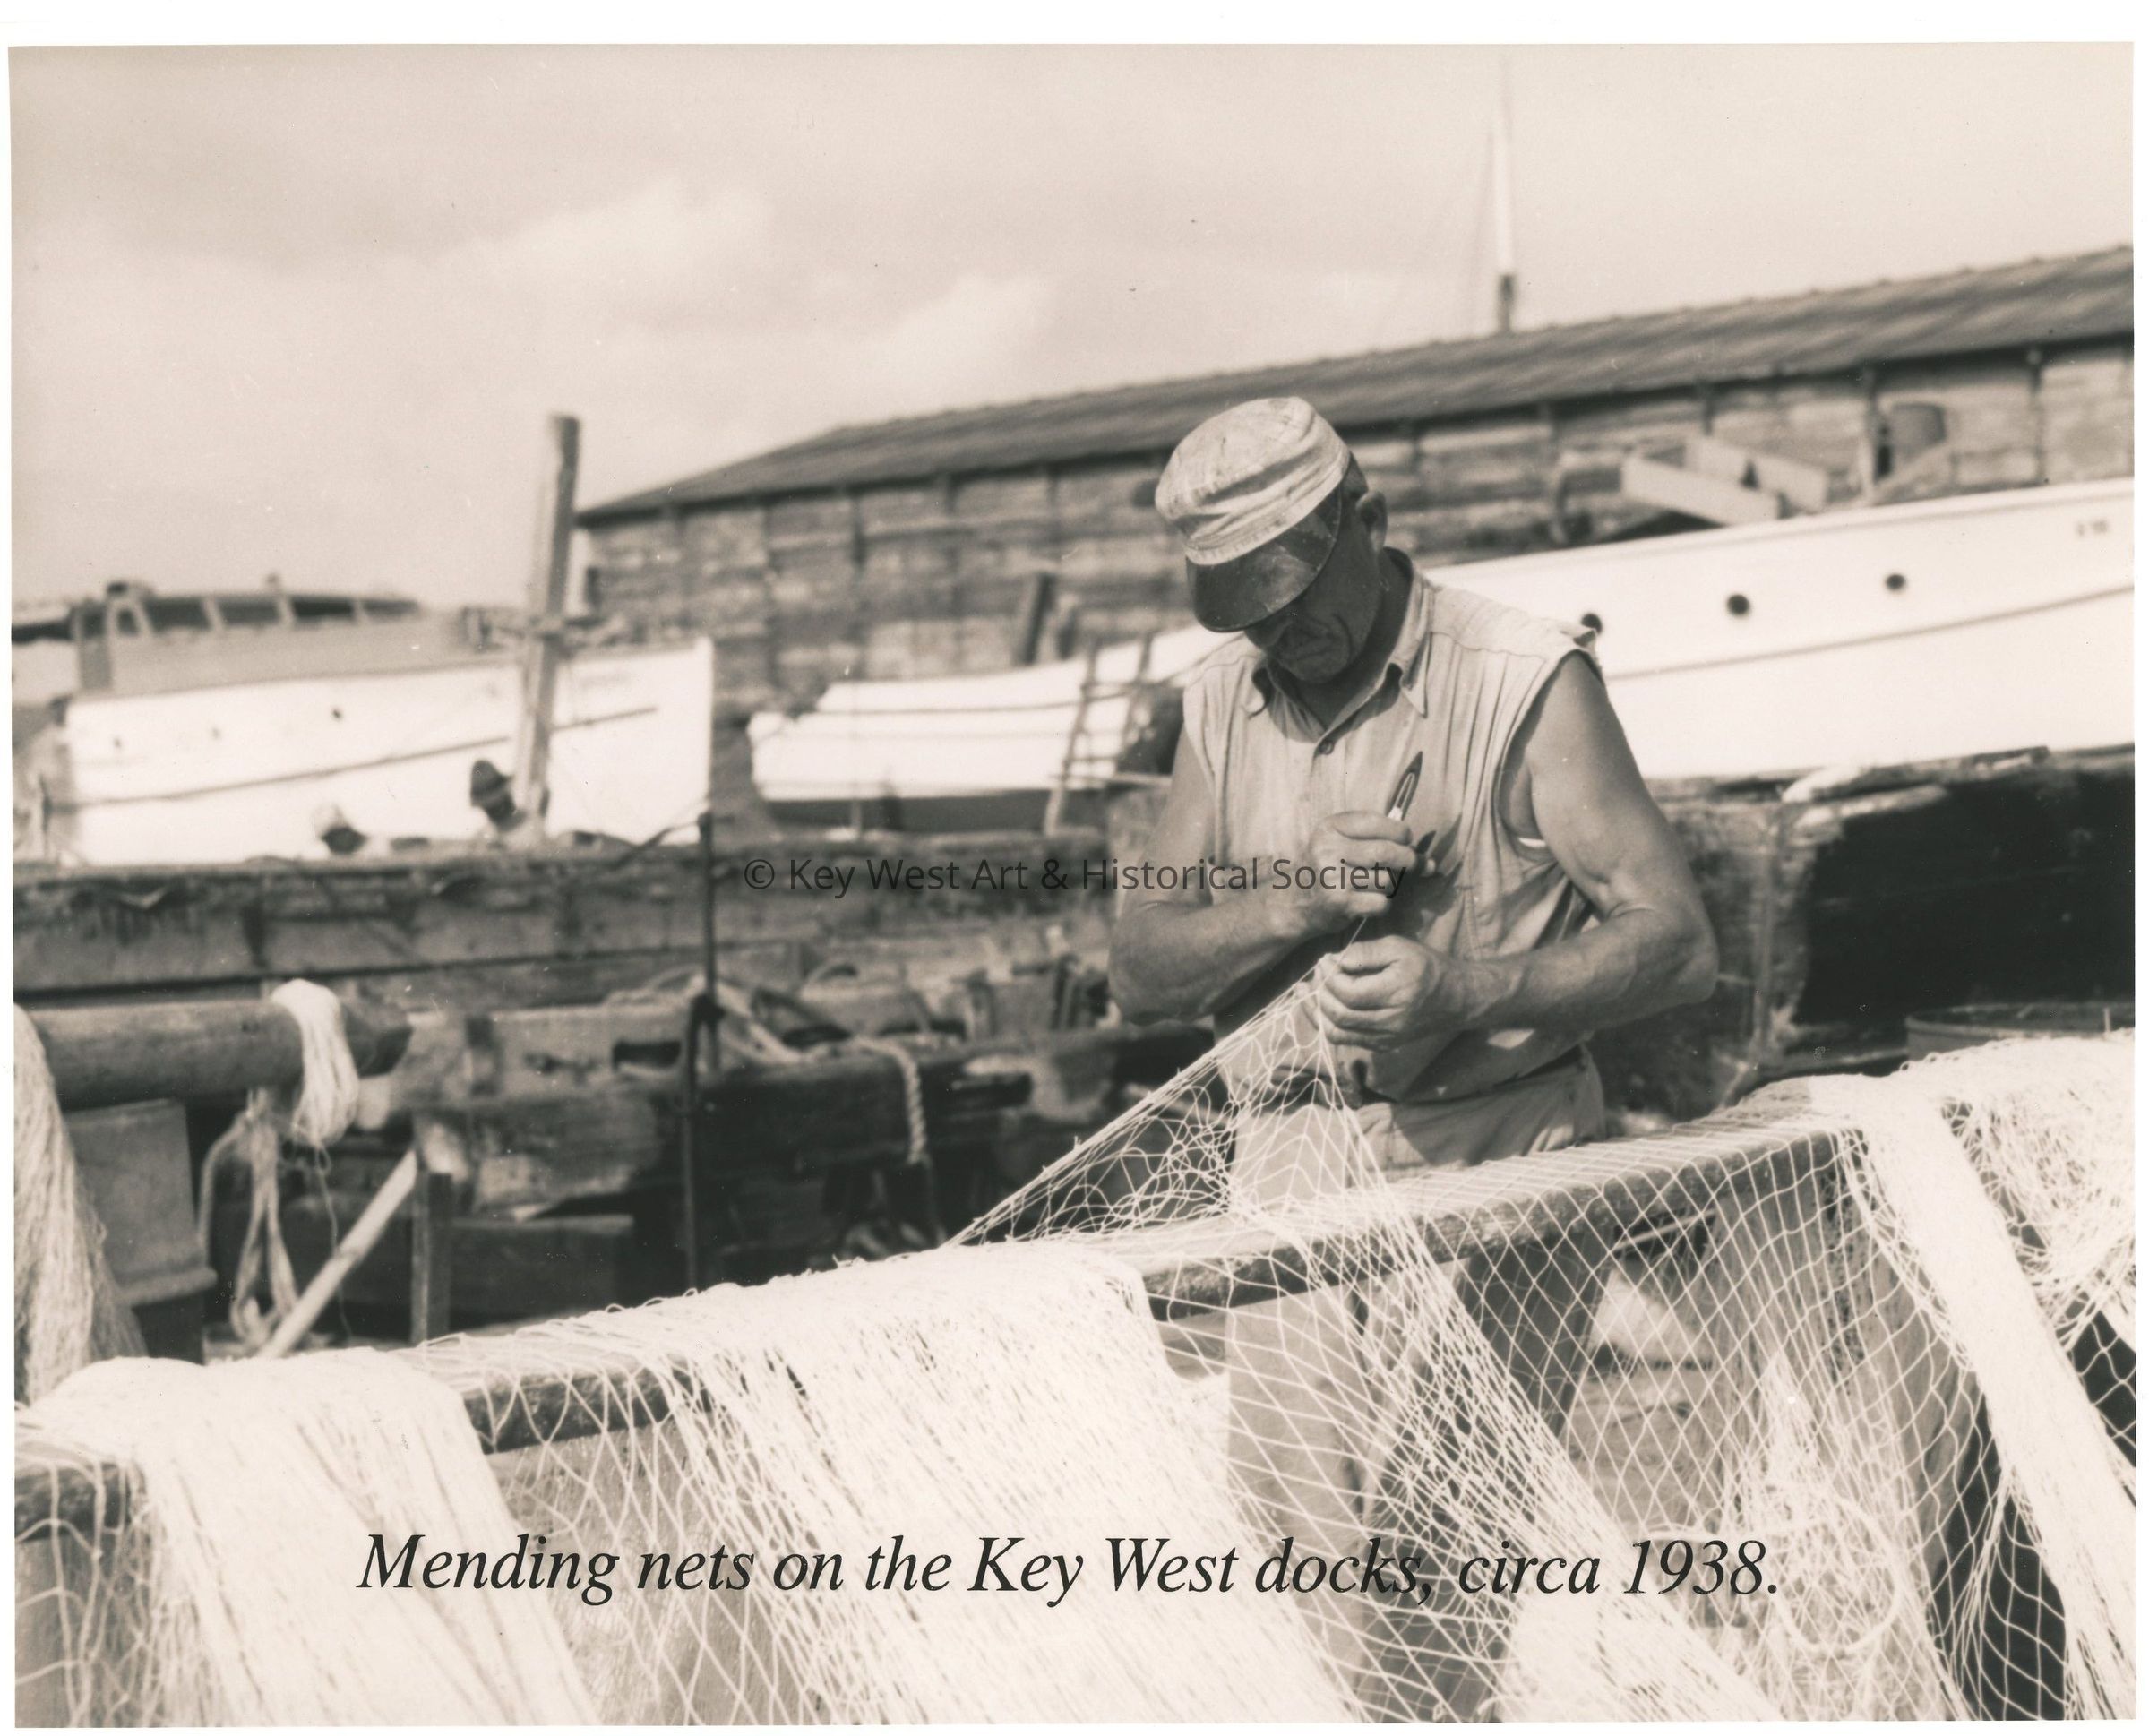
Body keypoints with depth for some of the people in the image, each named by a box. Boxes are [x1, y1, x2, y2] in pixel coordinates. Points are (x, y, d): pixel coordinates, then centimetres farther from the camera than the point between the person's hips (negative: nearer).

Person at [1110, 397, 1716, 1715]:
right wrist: (1293, 900, -14)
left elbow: (1676, 939, -12)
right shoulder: (1224, 703, 8)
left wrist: (1464, 989, -27)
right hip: (1296, 1150, 5)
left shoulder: (1527, 680, -8)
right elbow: (1140, 972, 5)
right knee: (1295, 1511, 4)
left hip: (1493, 1160, -5)